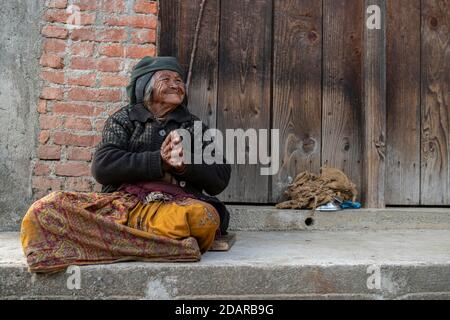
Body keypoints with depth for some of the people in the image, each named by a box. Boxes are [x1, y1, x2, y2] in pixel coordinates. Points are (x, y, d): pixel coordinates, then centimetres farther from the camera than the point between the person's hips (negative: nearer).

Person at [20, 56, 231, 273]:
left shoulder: (194, 126, 22)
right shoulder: (125, 119, 18)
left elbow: (220, 178, 12)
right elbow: (102, 166, 0)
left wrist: (186, 164, -8)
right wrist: (160, 161, -9)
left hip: (176, 204, 1)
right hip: (122, 200, 0)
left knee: (205, 216, -36)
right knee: (46, 209, -25)